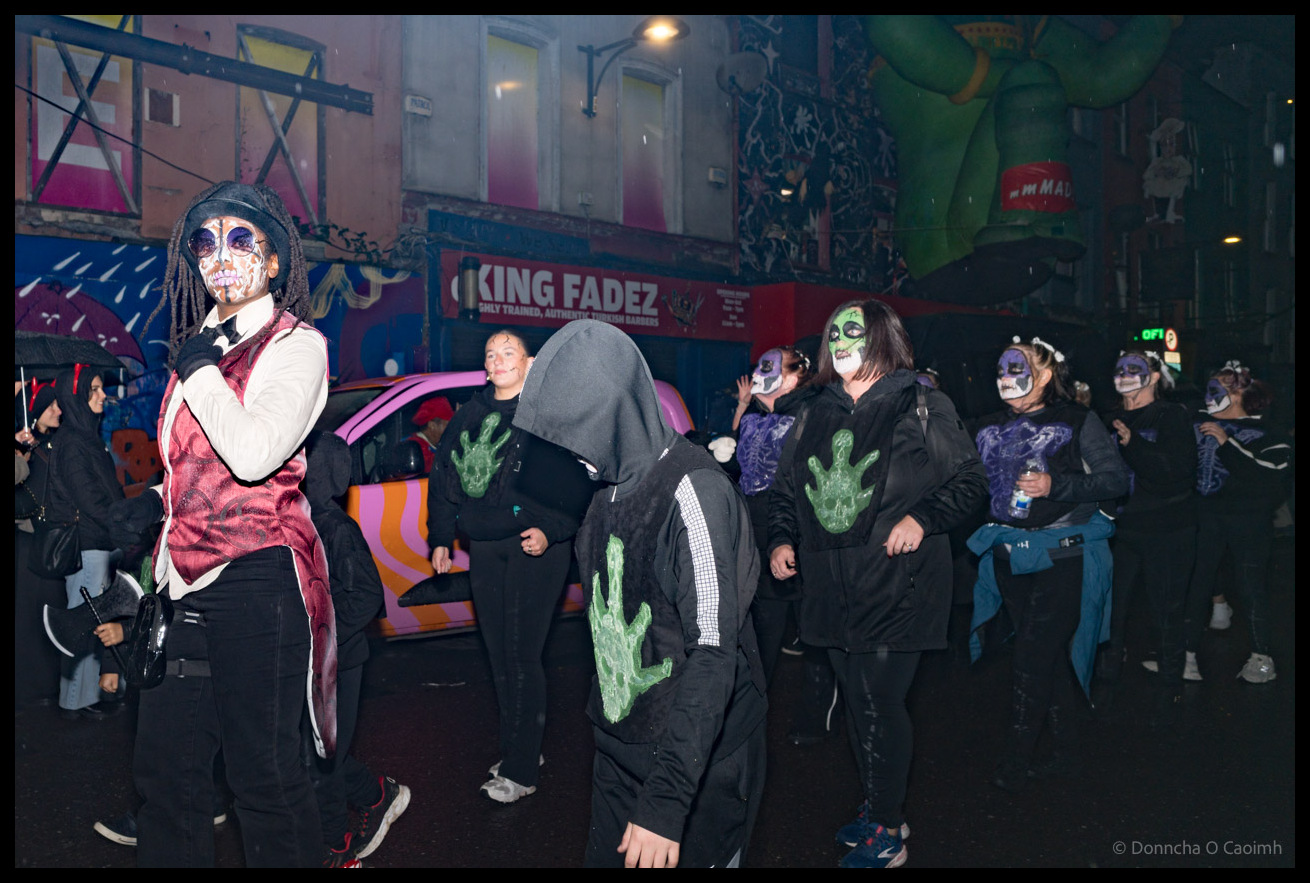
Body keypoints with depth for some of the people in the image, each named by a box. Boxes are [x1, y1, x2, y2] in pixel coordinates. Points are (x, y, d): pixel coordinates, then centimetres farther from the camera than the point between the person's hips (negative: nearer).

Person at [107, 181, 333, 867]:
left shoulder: (296, 344, -7)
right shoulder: (200, 342, 15)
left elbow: (254, 454, -23)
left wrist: (199, 370, -11)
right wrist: (156, 501, 11)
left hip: (257, 578, -7)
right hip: (186, 582, 8)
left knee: (266, 777, 3)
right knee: (164, 768, 16)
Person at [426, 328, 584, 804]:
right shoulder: (469, 416, 14)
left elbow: (576, 478, -9)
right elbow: (442, 477, 20)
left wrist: (551, 531, -18)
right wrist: (441, 538, 17)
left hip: (534, 547, -6)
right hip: (483, 548, 6)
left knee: (521, 656, -5)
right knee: (499, 656, 12)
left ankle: (522, 770, 6)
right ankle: (517, 750, 27)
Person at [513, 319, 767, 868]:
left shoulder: (693, 491, -21)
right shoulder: (611, 484, 5)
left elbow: (714, 652, -25)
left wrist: (667, 799, -29)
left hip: (698, 758, -7)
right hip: (618, 746, 8)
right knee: (607, 856, 17)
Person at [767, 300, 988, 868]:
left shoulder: (921, 407, -3)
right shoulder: (816, 416, 12)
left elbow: (970, 481, -3)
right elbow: (787, 489, 19)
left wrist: (922, 518, -17)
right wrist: (783, 540, 5)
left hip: (896, 587, -5)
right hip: (833, 590, 6)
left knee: (880, 708, -2)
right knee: (858, 704, 16)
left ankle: (887, 833, 16)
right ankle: (878, 809, 35)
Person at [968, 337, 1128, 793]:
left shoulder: (1076, 421, -2)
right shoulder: (989, 429, 12)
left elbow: (1117, 480, -6)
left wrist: (1056, 485, -17)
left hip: (1062, 556, -5)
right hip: (1009, 557, 5)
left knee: (1034, 657, -8)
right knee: (1048, 656, 12)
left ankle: (1017, 757, 3)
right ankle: (1065, 750, 24)